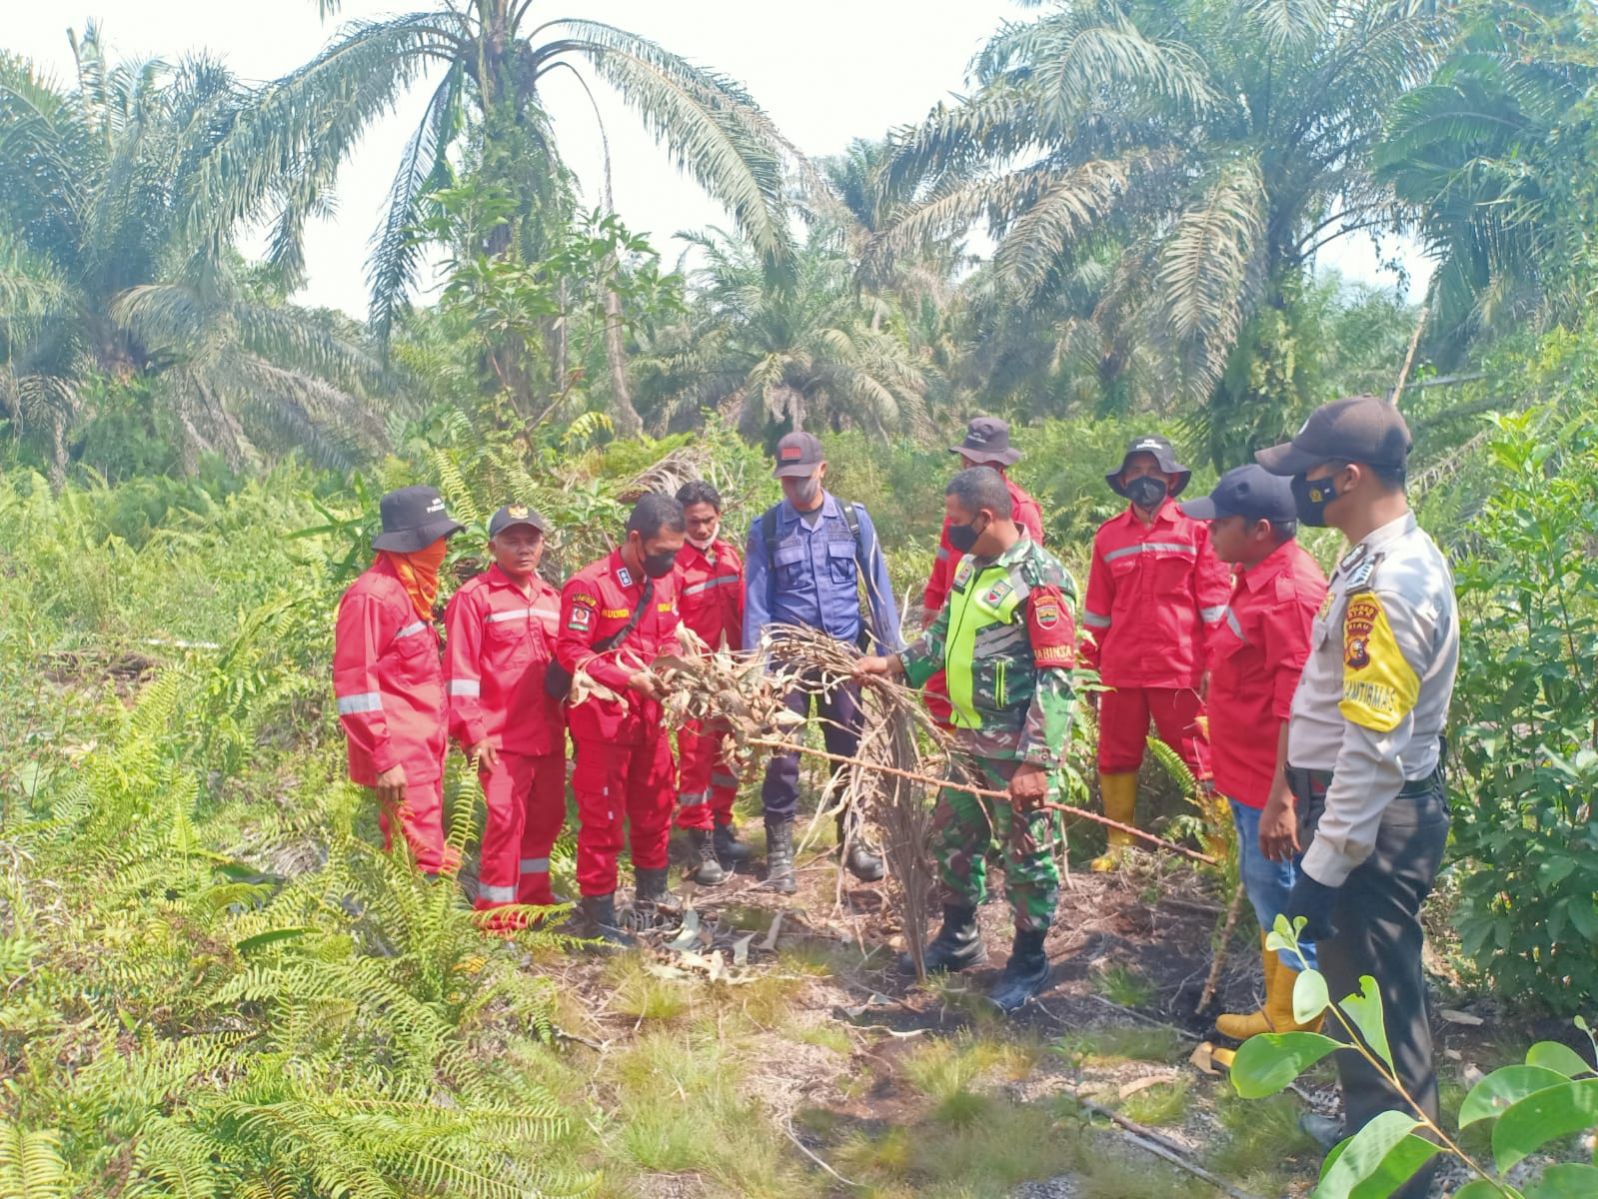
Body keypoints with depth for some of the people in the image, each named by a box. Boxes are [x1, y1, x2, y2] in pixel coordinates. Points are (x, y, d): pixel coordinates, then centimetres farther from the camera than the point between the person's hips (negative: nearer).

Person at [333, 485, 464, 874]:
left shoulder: (412, 591, 16)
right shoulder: (373, 595, -14)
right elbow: (353, 683, -17)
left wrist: (437, 744, 17)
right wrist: (383, 759, -19)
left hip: (425, 752, 10)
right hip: (399, 761, -10)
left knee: (426, 852, 13)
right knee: (421, 861, -10)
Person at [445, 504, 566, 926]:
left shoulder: (550, 597, 12)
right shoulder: (474, 597, -8)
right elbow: (461, 673, -11)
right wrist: (473, 734, -15)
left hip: (549, 734, 6)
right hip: (502, 738, -6)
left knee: (547, 817, 14)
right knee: (505, 822, -4)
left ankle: (535, 900, 31)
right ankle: (497, 917, 9)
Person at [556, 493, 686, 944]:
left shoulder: (663, 581, 4)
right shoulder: (589, 585, -18)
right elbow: (570, 652, -19)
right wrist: (631, 679, -22)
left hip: (648, 713, 7)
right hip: (602, 715, -7)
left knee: (656, 803, 17)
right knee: (603, 814, 2)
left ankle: (651, 893, 35)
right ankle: (599, 912, 14)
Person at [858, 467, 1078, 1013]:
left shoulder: (1039, 580, -20)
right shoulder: (971, 566, 7)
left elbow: (1055, 679, -21)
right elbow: (946, 631, 22)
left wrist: (1035, 762, -24)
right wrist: (895, 664, 10)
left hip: (1019, 747, -9)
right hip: (971, 738, 9)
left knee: (1025, 854, 5)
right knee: (954, 835, 19)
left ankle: (1029, 962, 23)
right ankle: (959, 939, 38)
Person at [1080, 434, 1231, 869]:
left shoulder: (1195, 528, -2)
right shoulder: (1108, 535, 7)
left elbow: (1215, 600, -2)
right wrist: (1088, 663, 12)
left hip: (1181, 667, -4)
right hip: (1121, 668, 4)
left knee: (1200, 753, 2)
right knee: (1116, 755, 11)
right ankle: (1120, 842, 24)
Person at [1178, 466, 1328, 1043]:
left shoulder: (1289, 592, -23)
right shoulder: (1255, 575, 7)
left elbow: (1298, 707, -25)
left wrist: (1280, 799, -24)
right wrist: (1227, 769, 21)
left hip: (1271, 784, -10)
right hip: (1249, 773, 10)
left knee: (1283, 899, 4)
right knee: (1265, 892, 21)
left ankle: (1294, 1033, 20)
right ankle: (1278, 1012, 37)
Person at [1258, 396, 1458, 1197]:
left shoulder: (1387, 582, -23)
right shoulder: (1389, 560, 9)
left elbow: (1376, 747, -27)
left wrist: (1325, 867, -24)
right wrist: (1301, 809, 21)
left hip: (1372, 825, -10)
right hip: (1366, 812, 10)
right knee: (1371, 996, 23)